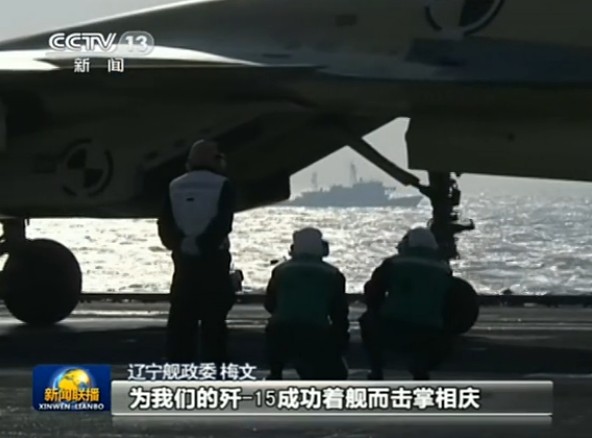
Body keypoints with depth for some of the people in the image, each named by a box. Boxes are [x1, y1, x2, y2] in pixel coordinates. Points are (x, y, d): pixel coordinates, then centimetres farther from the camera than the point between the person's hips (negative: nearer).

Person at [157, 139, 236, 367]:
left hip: (184, 263, 4)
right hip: (213, 262, -4)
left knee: (181, 322, 7)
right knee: (213, 322, -1)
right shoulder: (222, 186, -4)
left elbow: (164, 226, 2)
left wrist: (180, 245, 0)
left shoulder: (174, 187, 10)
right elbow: (222, 224, -14)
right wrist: (204, 244, -9)